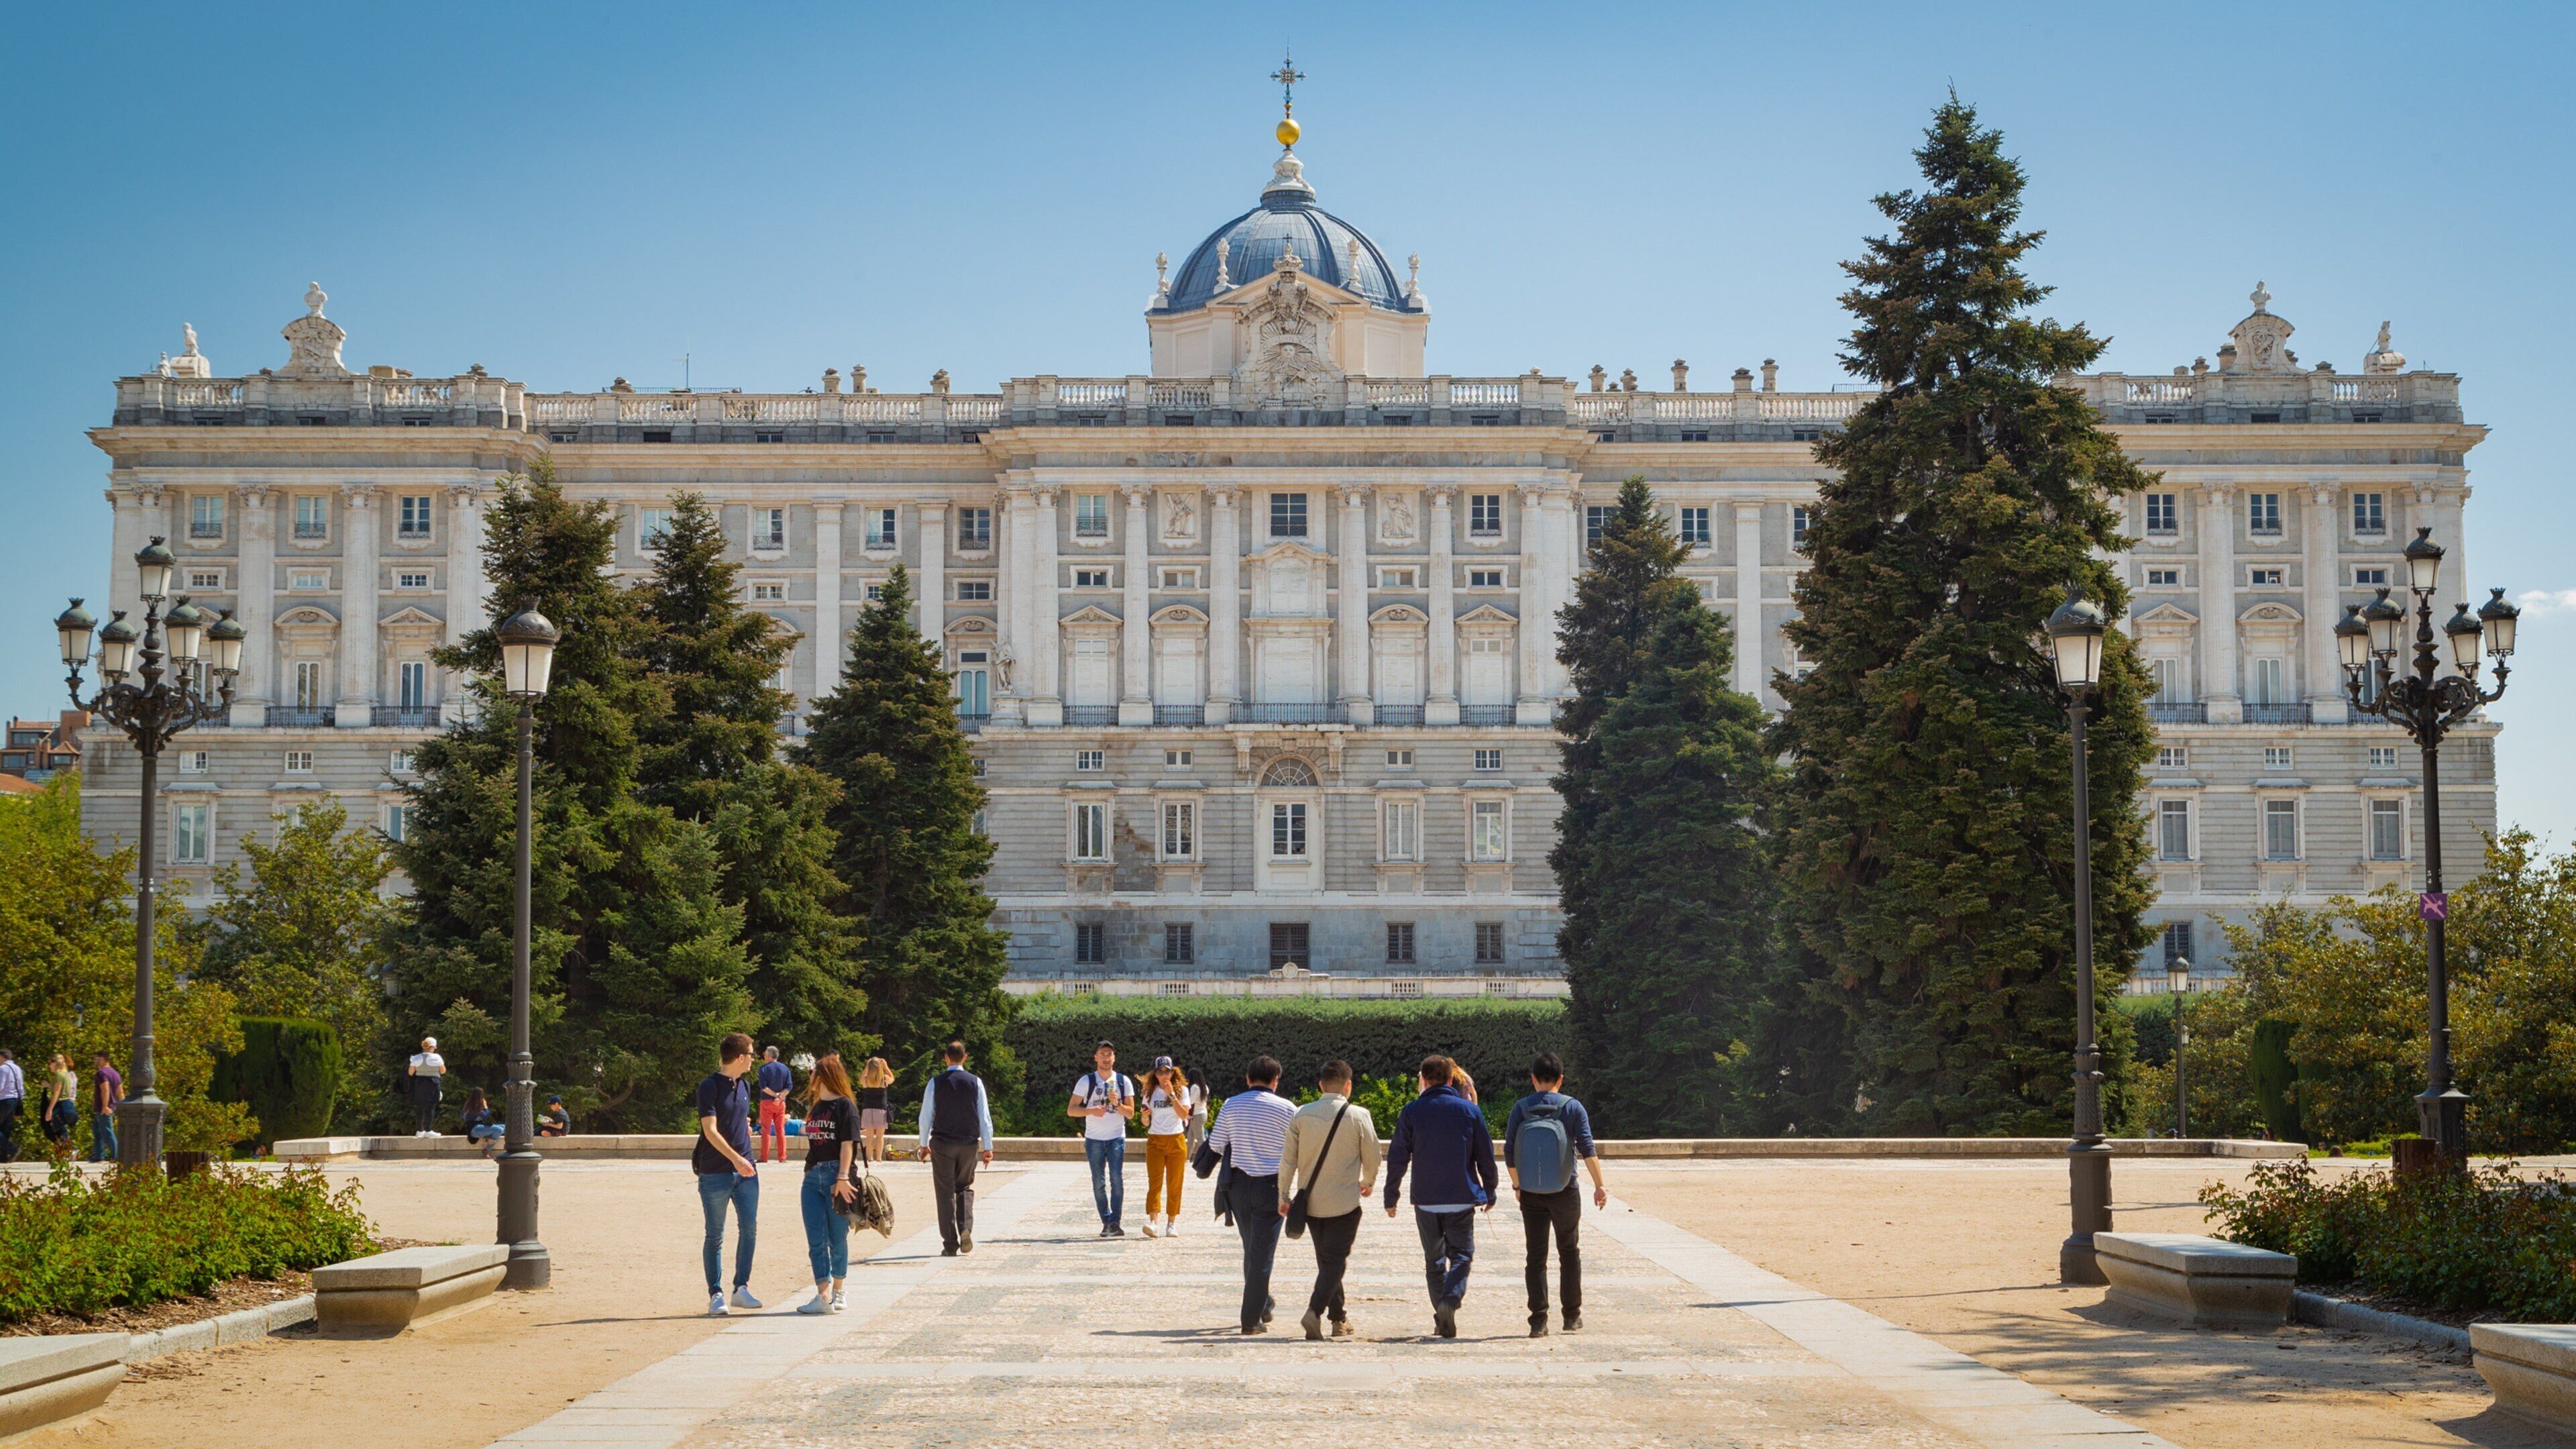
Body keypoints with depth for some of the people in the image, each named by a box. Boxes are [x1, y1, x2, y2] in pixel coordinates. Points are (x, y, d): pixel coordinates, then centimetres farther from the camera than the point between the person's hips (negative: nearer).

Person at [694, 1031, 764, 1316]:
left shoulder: (743, 1086, 14)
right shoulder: (710, 1087, -10)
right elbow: (710, 1130, -18)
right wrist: (735, 1158, -25)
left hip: (745, 1170, 6)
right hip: (715, 1172, -6)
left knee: (750, 1228, 0)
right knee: (715, 1236, 1)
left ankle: (741, 1288, 10)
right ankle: (715, 1295, 5)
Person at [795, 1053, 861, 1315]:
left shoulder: (845, 1105, -6)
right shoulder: (815, 1106, 15)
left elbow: (847, 1144, -12)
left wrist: (843, 1178, -18)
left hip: (836, 1176, -7)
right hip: (813, 1176, 7)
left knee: (838, 1239, 3)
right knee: (816, 1240, -3)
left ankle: (837, 1293, 15)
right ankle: (824, 1296, -6)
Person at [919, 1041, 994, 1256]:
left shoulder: (936, 1083, -3)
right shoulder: (975, 1082, -1)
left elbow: (926, 1116, 0)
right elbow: (984, 1117, -1)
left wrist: (924, 1144, 12)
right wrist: (988, 1148, 4)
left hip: (942, 1144, -1)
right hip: (970, 1144, 1)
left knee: (946, 1193, 4)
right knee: (965, 1188, 18)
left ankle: (950, 1244, 2)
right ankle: (966, 1229, -6)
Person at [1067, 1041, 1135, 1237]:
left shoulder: (1124, 1081, 5)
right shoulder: (1086, 1081, 3)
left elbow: (1130, 1113, 3)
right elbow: (1071, 1110, -1)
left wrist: (1117, 1104, -16)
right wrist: (1091, 1111, -17)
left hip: (1117, 1138, 0)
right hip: (1094, 1139, 1)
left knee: (1117, 1179, -13)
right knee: (1099, 1183, 2)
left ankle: (1115, 1223, -14)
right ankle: (1107, 1222, 10)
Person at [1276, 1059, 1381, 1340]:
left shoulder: (1302, 1115, -1)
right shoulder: (1358, 1116, -9)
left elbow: (1288, 1159, 0)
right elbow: (1372, 1157, -1)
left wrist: (1284, 1195, 7)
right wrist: (1368, 1182, 19)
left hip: (1310, 1201, 4)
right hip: (1345, 1201, -4)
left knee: (1325, 1260, 17)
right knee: (1335, 1261, 0)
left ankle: (1339, 1318, 24)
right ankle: (1315, 1310, -21)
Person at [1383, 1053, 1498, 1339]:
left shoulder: (1412, 1111, -1)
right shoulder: (1469, 1110, 1)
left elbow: (1397, 1157, 0)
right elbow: (1485, 1155, 5)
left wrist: (1390, 1196, 8)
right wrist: (1490, 1192, 17)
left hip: (1425, 1200, 0)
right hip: (1462, 1198, 0)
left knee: (1434, 1259, 13)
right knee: (1461, 1255, 5)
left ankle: (1441, 1316, 10)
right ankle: (1450, 1300, -21)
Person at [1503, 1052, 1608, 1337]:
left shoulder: (1521, 1109, 0)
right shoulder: (1572, 1107, -4)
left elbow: (1509, 1153, 1)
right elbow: (1587, 1149, -12)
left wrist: (1517, 1185, 15)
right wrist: (1599, 1185, -10)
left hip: (1531, 1195, 1)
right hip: (1565, 1193, -1)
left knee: (1536, 1256, 4)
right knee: (1569, 1252, 14)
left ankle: (1538, 1321, -1)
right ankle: (1572, 1316, 19)